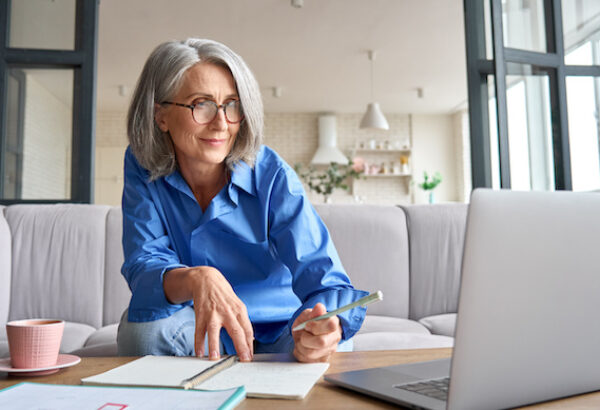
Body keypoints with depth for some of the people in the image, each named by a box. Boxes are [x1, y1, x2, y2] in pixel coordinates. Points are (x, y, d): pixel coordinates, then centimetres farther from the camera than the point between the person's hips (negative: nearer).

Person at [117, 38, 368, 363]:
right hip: (200, 333, 3)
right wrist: (196, 279, -44)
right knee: (141, 325, -27)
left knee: (329, 343, -32)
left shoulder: (271, 175, -18)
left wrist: (325, 324, -51)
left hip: (277, 332, -2)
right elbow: (143, 266, -20)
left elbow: (322, 276, -26)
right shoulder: (143, 168, -10)